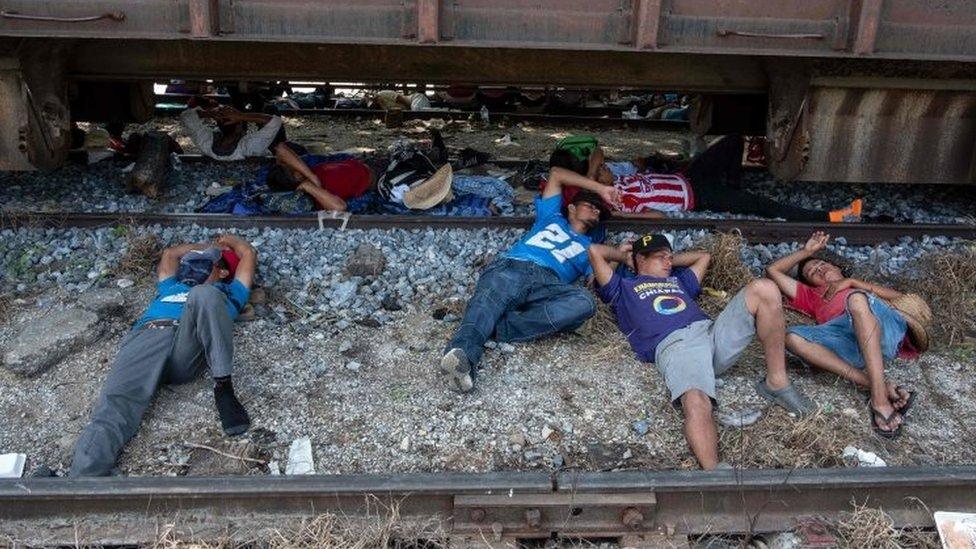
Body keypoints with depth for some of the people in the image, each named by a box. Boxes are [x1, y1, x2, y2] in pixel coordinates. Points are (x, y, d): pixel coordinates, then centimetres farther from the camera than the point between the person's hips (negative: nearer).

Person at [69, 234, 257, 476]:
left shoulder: (226, 293, 36)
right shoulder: (171, 286, 45)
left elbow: (249, 254, 38)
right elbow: (170, 254, 57)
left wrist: (229, 240, 56)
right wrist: (208, 244, 62)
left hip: (187, 344, -2)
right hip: (144, 337, 3)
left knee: (203, 294, -34)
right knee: (114, 406, -27)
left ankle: (223, 386, -34)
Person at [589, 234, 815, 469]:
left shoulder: (678, 281, 43)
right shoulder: (624, 288, 27)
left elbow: (703, 256, 56)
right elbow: (595, 251, 19)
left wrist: (671, 261, 49)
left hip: (714, 332, 6)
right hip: (675, 345, -6)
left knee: (763, 289, -17)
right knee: (696, 404, -38)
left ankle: (776, 383, -12)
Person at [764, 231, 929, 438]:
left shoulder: (864, 287, 39)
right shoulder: (814, 296, 41)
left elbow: (899, 297, 17)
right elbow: (773, 271, 38)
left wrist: (851, 282, 14)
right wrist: (807, 250, 42)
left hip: (885, 329, -1)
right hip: (847, 341, 2)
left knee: (856, 298, -35)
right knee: (793, 338, -28)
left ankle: (880, 398, -44)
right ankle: (882, 386, -36)